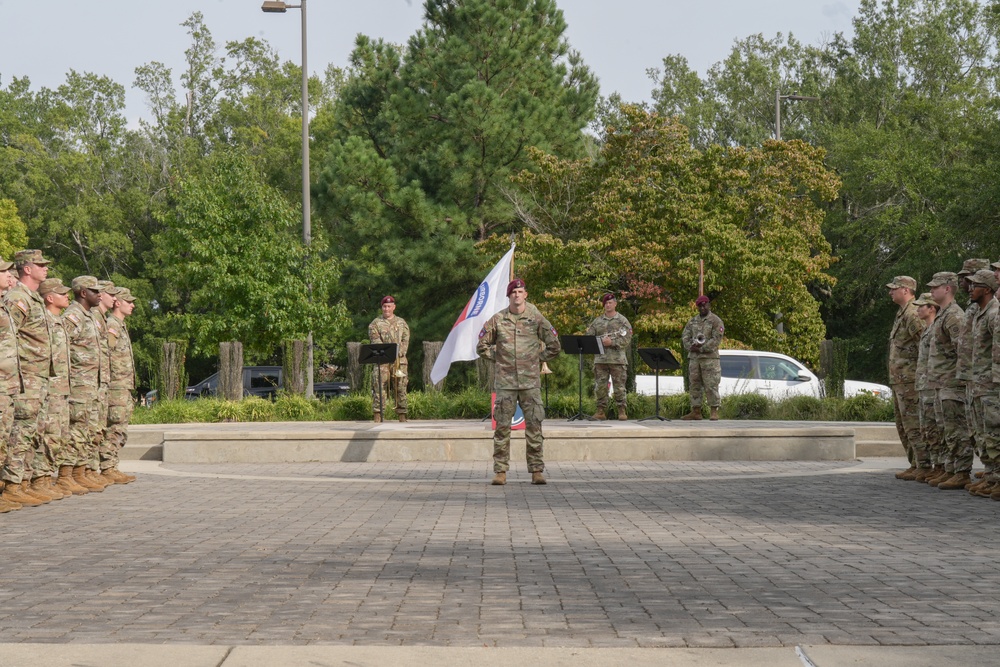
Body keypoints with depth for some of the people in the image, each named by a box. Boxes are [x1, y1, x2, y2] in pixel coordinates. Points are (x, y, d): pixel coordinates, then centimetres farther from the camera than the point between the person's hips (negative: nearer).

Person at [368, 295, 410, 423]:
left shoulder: (402, 323, 16)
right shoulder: (375, 323, 9)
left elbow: (405, 340, 7)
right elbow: (375, 340, -4)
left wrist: (398, 353, -11)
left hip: (400, 360, 2)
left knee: (401, 387, 1)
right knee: (380, 387, -10)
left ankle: (402, 416, 6)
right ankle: (378, 416, -10)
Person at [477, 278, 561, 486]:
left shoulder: (536, 319, 5)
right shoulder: (497, 320, 5)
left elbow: (553, 346, 12)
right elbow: (482, 346, 14)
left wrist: (538, 358, 8)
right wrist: (497, 357, 7)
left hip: (530, 381, 0)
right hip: (505, 381, 0)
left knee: (534, 425, -1)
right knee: (502, 426, 0)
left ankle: (537, 470, 5)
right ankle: (500, 471, 5)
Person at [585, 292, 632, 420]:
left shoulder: (622, 321, 4)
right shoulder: (597, 321, 13)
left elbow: (626, 339, -5)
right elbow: (588, 336, 8)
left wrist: (612, 342, -16)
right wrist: (600, 341, -9)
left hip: (617, 359, -3)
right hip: (600, 359, 3)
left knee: (619, 387, -2)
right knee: (600, 386, 2)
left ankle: (622, 411, 4)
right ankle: (601, 411, 8)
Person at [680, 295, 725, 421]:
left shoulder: (716, 321, -1)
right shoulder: (692, 321, 17)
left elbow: (716, 340, -11)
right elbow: (685, 337, 11)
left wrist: (701, 348, -15)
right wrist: (691, 347, -9)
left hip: (709, 358, -6)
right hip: (694, 358, 6)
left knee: (711, 385, -8)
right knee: (694, 385, 5)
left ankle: (714, 412, -5)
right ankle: (696, 411, 9)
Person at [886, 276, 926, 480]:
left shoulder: (913, 314, -14)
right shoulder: (901, 314, 18)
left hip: (910, 380, -11)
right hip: (899, 381, 11)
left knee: (914, 425, -9)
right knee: (903, 426, 14)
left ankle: (923, 467, -7)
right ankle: (915, 465, 19)